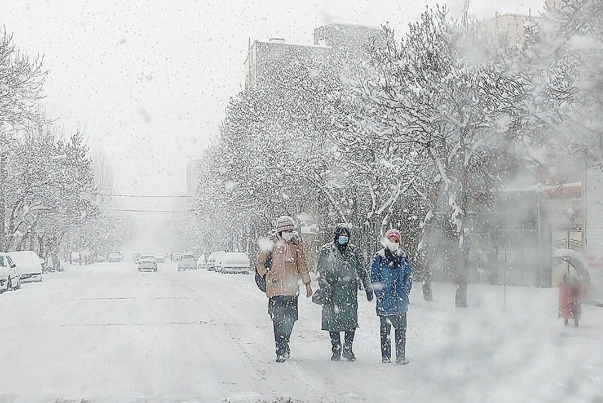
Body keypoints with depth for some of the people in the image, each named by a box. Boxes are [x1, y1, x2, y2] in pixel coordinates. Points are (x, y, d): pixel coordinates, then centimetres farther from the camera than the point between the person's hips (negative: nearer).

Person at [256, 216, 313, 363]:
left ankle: (284, 346, 24)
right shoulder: (271, 246, 1)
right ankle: (281, 351, 1)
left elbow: (302, 265, 14)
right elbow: (260, 263, 9)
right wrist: (267, 276, -2)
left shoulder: (296, 246, 9)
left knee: (290, 320, 5)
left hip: (292, 290, 3)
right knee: (278, 320, -4)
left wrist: (307, 283, 10)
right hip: (276, 290, -3)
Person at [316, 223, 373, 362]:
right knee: (333, 321, 0)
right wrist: (325, 289, -11)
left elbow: (362, 271, 15)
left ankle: (348, 349, 13)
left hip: (350, 292, 2)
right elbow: (321, 272, -1)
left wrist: (368, 288, 11)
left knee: (351, 321, -2)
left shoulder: (353, 251, 9)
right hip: (332, 292, -2)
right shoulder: (326, 250, 2)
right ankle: (336, 350, 13)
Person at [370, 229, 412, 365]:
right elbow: (374, 277, 0)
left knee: (401, 328, 2)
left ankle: (401, 355, 9)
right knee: (385, 329, 3)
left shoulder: (403, 257, 10)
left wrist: (405, 293, 0)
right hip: (385, 300, -2)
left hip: (400, 301, 2)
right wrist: (380, 294, -8)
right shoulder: (379, 257, 2)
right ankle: (385, 356, 10)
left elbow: (408, 276, 11)